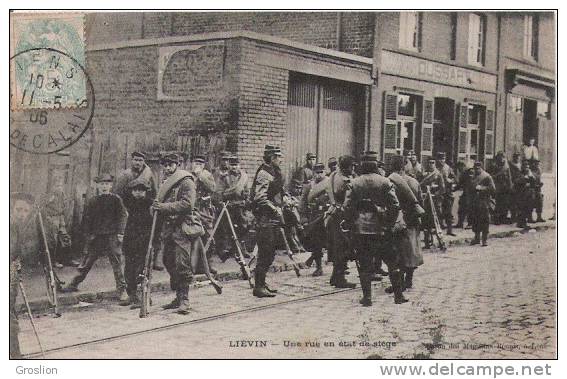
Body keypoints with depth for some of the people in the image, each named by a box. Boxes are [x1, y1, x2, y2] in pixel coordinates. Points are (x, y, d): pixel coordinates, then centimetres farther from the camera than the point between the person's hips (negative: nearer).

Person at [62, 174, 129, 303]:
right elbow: (86, 219, 10)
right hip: (95, 237, 3)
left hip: (112, 236, -3)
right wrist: (88, 233, 0)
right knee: (86, 262, 8)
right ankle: (74, 284, 20)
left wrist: (120, 233, -9)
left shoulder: (116, 199, 1)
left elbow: (123, 216, -1)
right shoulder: (92, 201, 8)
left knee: (117, 263, -4)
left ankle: (122, 290, 2)